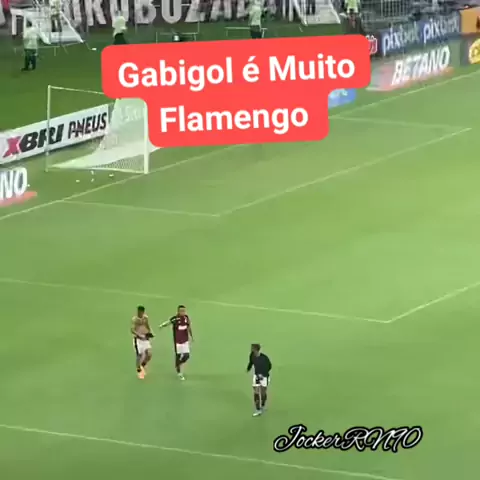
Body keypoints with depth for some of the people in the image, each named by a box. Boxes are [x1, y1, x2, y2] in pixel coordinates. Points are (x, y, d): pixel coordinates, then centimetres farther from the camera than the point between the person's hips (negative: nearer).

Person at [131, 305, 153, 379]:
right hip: (138, 339, -5)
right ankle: (139, 371, 19)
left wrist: (149, 332, 4)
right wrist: (138, 335, -38)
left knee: (149, 354, -5)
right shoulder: (134, 319, -16)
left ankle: (143, 365, 25)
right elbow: (132, 330, -24)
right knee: (139, 355, -2)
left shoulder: (145, 318, 2)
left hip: (145, 338, 5)